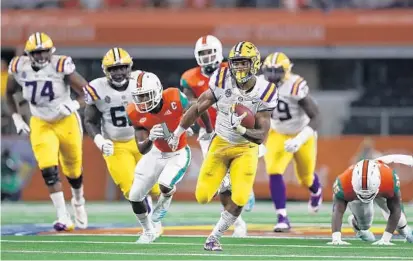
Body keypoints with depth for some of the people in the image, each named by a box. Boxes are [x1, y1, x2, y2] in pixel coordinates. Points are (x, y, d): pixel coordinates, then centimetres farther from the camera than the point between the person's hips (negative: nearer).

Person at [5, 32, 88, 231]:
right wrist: (16, 118, 2)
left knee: (73, 170, 15)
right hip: (41, 125, 2)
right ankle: (63, 217, -11)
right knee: (49, 170, -16)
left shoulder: (61, 66, -22)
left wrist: (74, 105, -36)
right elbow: (9, 93, 9)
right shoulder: (20, 68, -11)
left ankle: (78, 202, 46)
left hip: (66, 122, -1)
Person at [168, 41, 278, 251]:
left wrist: (241, 130, -39)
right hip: (220, 144, 1)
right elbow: (198, 108, -4)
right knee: (202, 196, -2)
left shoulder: (264, 93, -20)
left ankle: (214, 237, 8)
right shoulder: (223, 81, -18)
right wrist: (177, 133, 2)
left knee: (239, 199, -15)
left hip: (246, 149, -1)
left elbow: (261, 136, -20)